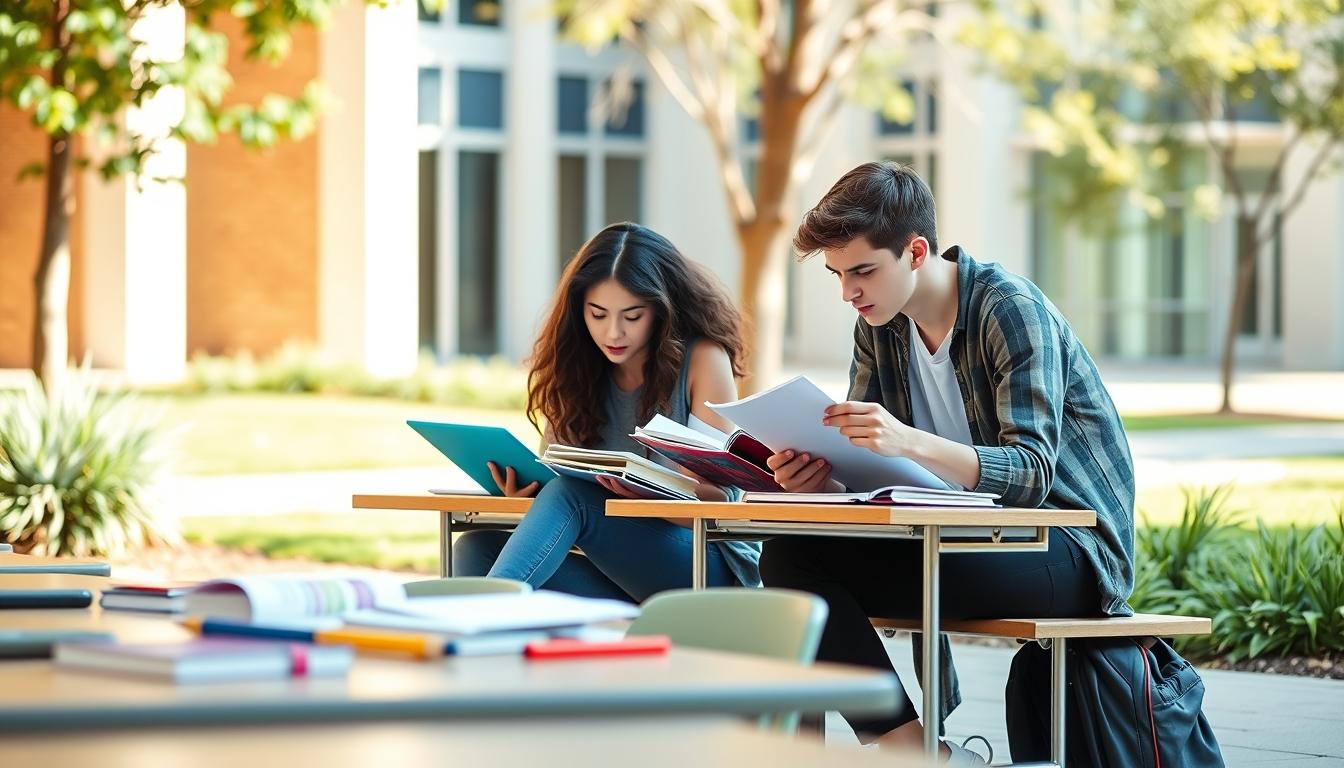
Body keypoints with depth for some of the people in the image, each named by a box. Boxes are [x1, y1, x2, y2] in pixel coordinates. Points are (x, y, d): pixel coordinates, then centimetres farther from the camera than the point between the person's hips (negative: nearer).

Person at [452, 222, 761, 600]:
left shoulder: (703, 360, -2)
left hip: (714, 567, -5)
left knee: (571, 492, -30)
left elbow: (717, 498, -6)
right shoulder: (577, 367, 11)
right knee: (477, 549, -16)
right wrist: (528, 489, -18)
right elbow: (552, 470, 7)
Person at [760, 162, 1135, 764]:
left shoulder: (1012, 311, -15)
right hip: (967, 537, 8)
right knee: (788, 556, -16)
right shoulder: (880, 326, 7)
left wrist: (910, 444, -41)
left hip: (1070, 548, -8)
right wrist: (819, 476, -19)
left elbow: (1032, 473, -24)